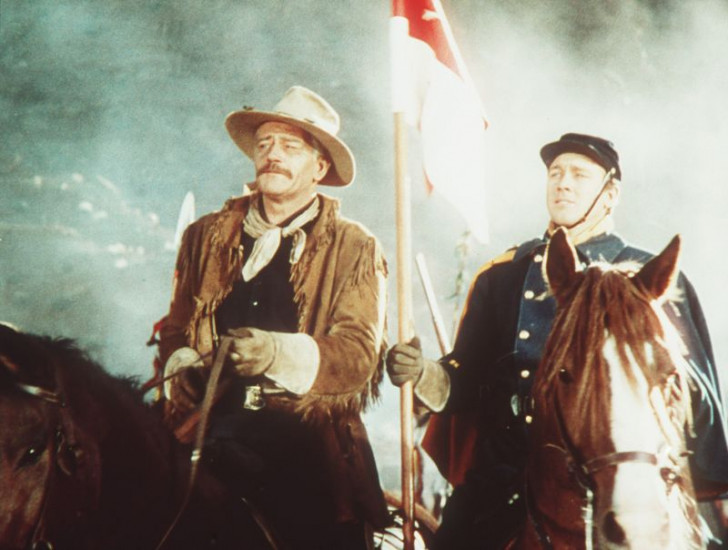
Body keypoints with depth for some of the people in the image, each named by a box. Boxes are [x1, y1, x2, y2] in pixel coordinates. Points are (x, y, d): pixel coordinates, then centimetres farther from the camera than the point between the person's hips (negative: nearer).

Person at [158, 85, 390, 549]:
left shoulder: (355, 248, 7)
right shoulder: (207, 236, 17)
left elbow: (360, 353, -5)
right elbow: (176, 329, 19)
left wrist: (280, 354, -23)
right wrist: (186, 368, -5)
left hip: (309, 450, -2)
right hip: (214, 438, 2)